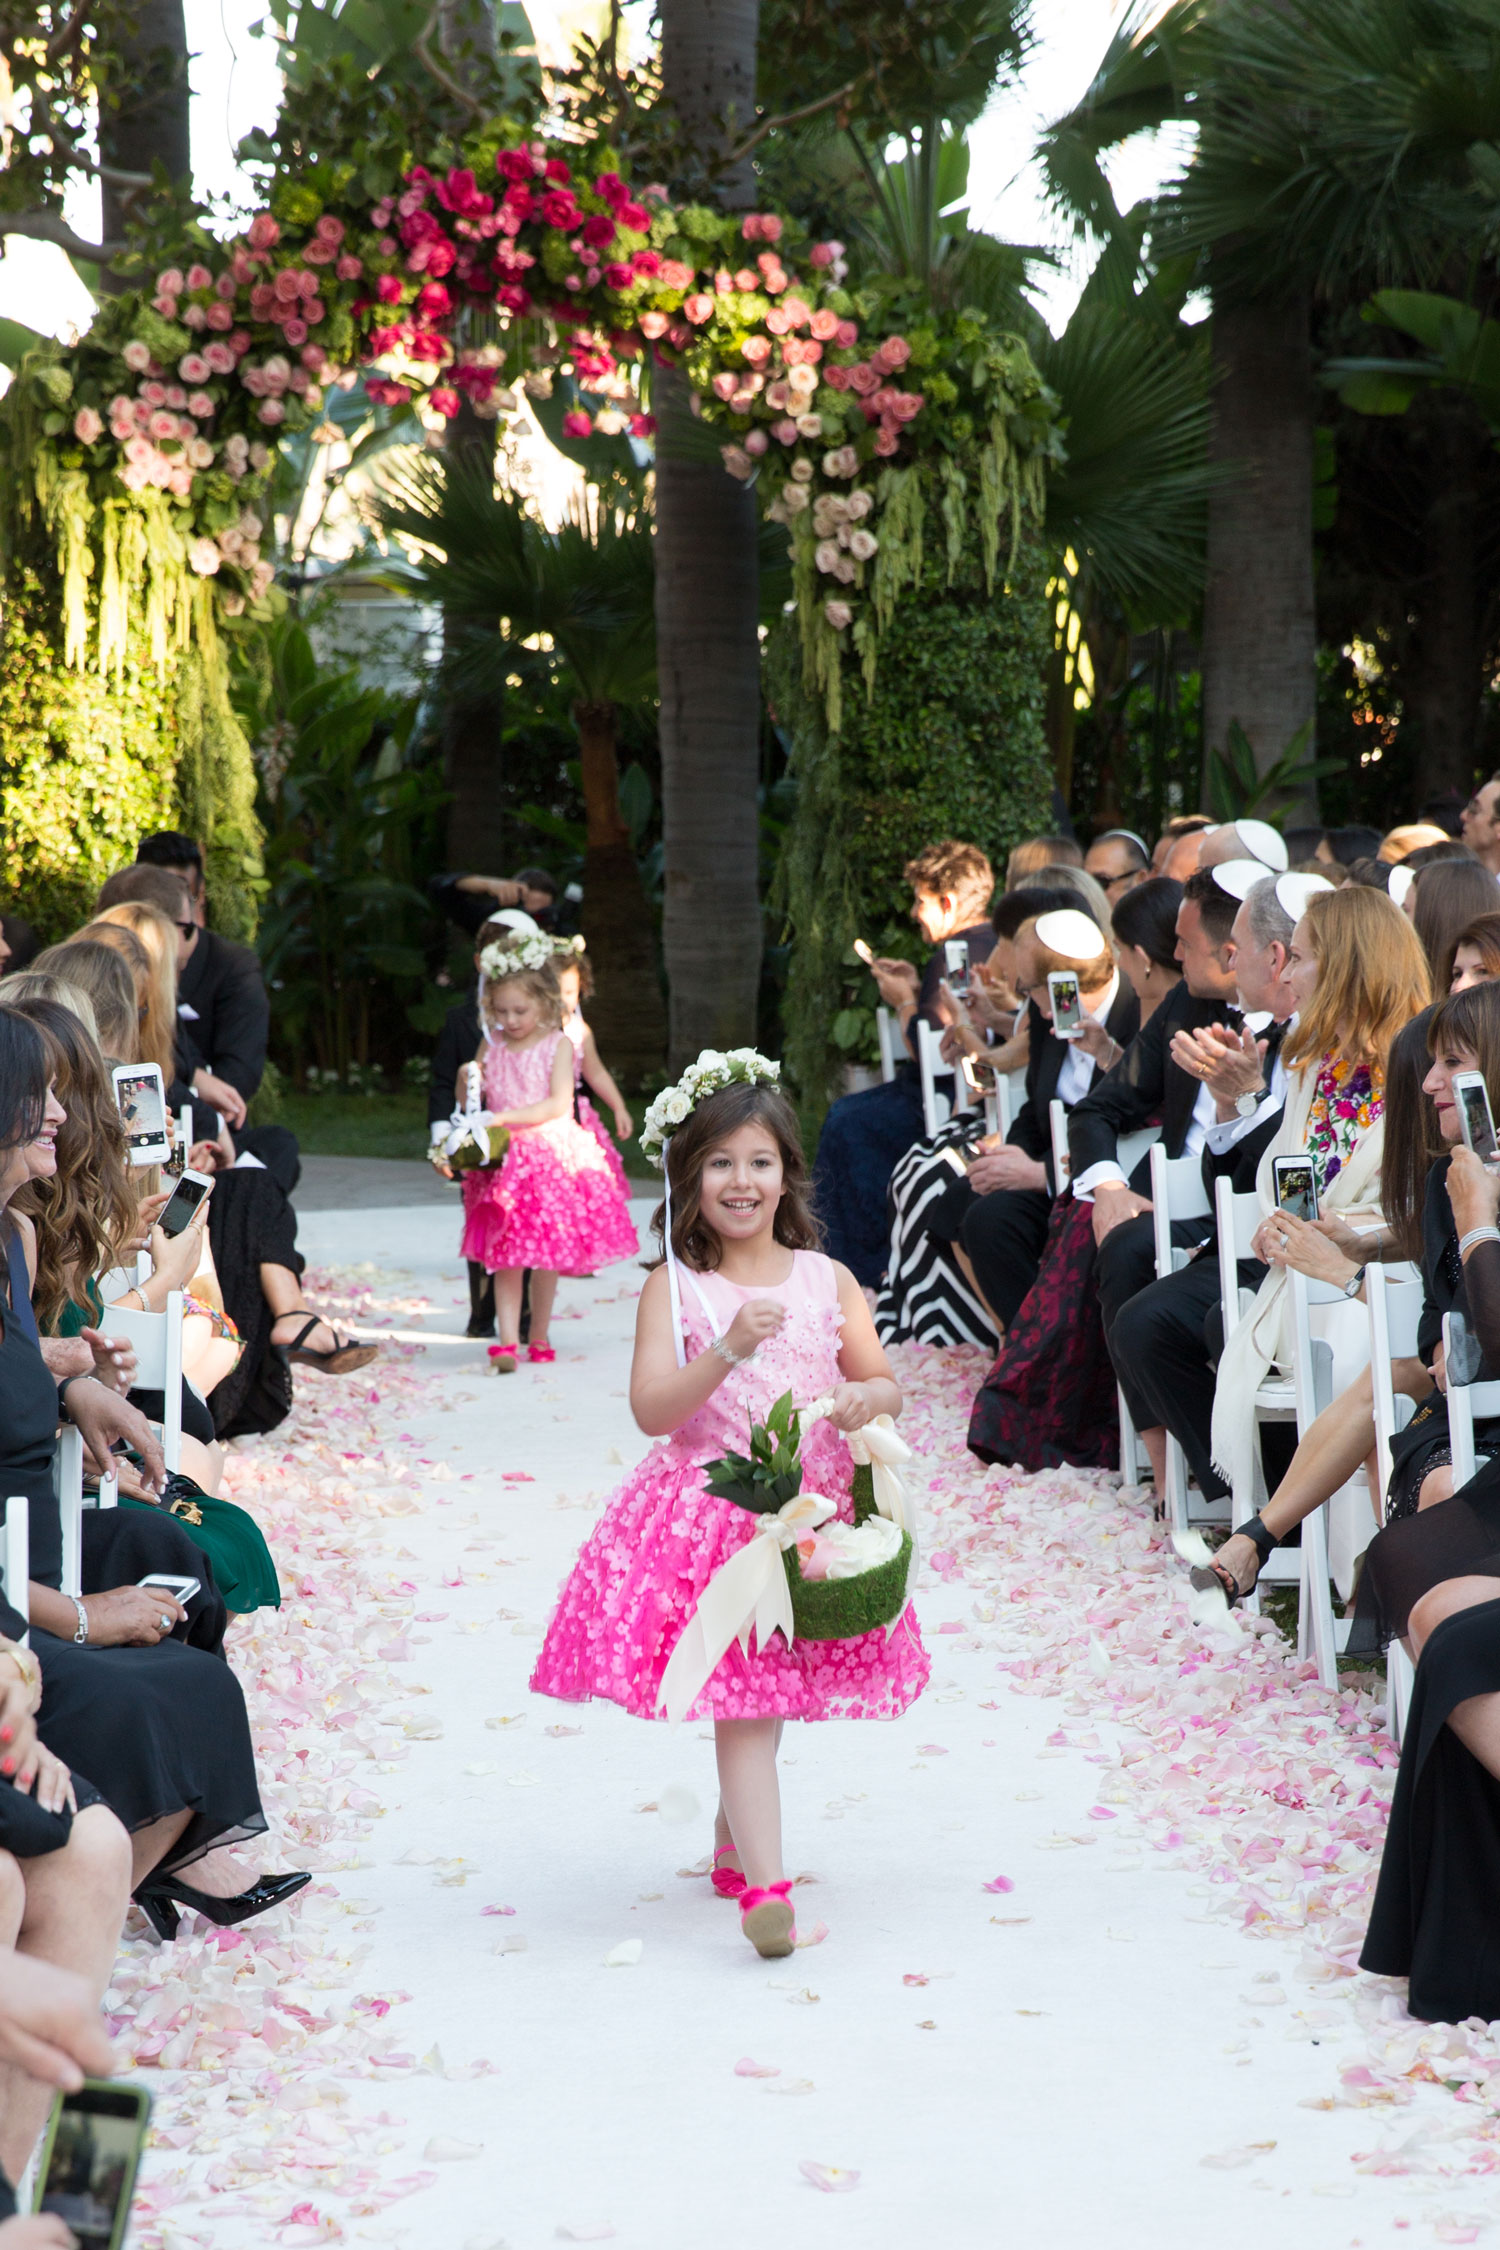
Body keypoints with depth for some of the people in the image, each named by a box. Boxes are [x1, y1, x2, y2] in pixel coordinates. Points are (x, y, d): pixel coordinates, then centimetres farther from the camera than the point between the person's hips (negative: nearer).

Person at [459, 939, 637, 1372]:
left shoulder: (558, 1045, -4)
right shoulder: (492, 1047, 6)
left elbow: (559, 1104, -13)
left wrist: (507, 1116, -20)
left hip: (551, 1154, -2)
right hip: (504, 1158, 2)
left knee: (545, 1254, 4)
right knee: (505, 1254, -5)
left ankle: (539, 1336, 18)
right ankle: (506, 1340, -10)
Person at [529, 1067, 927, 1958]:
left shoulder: (827, 1281, 6)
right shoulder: (675, 1290, -3)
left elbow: (886, 1384, 9)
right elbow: (652, 1410, -12)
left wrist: (862, 1399, -14)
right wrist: (729, 1351, -25)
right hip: (709, 1513, -3)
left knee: (762, 1697, 12)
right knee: (743, 1705, -11)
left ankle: (733, 1843, 35)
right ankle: (766, 1884, -17)